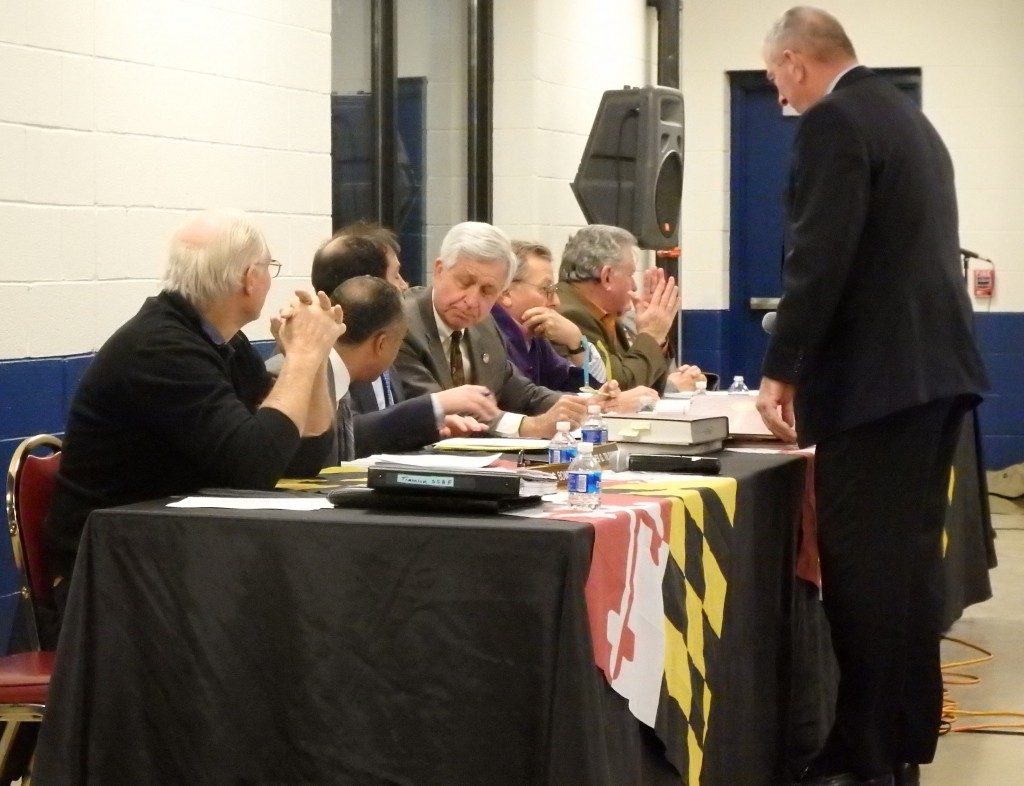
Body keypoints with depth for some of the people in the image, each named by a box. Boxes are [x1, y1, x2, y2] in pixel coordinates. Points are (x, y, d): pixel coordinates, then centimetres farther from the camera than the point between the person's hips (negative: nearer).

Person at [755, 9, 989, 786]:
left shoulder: (833, 122, -11)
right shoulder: (906, 116, 18)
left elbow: (819, 259, -19)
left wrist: (781, 371, -11)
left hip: (876, 375, -10)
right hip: (931, 365, 10)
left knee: (863, 567, -5)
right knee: (907, 558, 13)